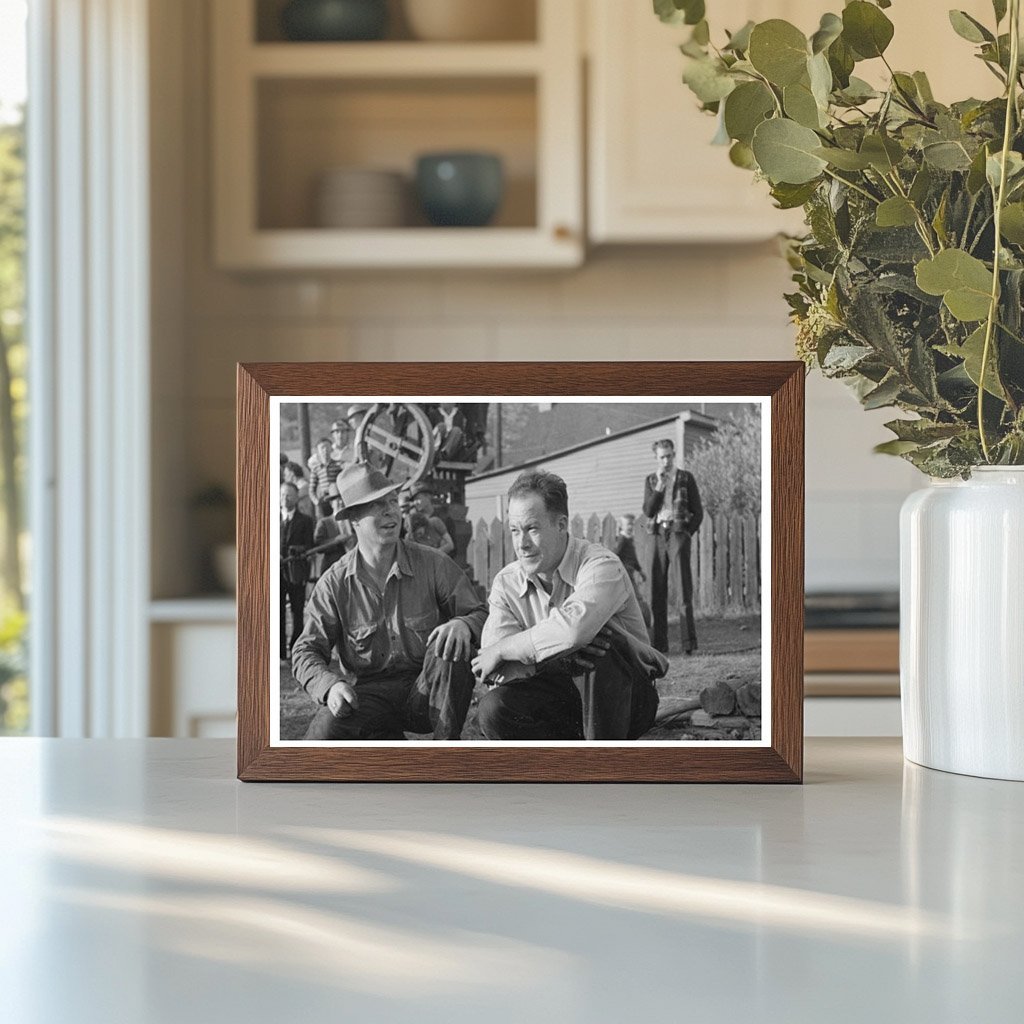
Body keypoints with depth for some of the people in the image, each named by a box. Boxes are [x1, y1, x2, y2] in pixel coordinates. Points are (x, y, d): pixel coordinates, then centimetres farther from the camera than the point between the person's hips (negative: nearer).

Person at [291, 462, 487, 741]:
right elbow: (306, 652, 0)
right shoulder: (335, 582, -1)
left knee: (450, 647, -31)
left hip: (426, 692, 1)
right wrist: (330, 685, -23)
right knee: (323, 733, -31)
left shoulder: (435, 566, -1)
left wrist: (463, 625, -28)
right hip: (367, 694, -1)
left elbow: (481, 614, -2)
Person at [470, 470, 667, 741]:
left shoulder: (601, 565, -20)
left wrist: (502, 649, -28)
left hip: (627, 701, -4)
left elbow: (575, 627, -41)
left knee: (597, 640, -34)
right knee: (493, 708, -24)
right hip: (562, 705, 4)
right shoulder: (507, 582, -3)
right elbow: (493, 672, -13)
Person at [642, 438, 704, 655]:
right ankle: (659, 642, 6)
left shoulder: (686, 478, 4)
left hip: (678, 533, -3)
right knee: (657, 590, 2)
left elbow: (698, 511, 5)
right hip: (659, 535, 3)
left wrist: (688, 532, -4)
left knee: (684, 590, -9)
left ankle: (689, 642, -11)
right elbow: (648, 511, 0)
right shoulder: (651, 480, 12)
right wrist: (660, 485, -9)